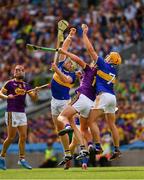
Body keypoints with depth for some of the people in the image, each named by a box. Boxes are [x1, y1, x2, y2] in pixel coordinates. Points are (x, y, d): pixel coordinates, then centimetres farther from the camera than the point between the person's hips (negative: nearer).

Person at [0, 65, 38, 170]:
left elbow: (34, 98, 13)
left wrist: (35, 92, -8)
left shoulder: (26, 85, 13)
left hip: (22, 113, 6)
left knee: (23, 136, 1)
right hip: (12, 113, -6)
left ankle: (22, 159, 5)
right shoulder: (10, 83, -2)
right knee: (11, 137, -6)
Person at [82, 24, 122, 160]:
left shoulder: (103, 64, -3)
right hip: (112, 97, 8)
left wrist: (84, 33, 4)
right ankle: (117, 149, 10)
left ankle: (98, 146, -17)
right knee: (112, 124, 12)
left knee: (91, 120, -7)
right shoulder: (114, 71, 17)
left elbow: (90, 49, -3)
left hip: (103, 95, -8)